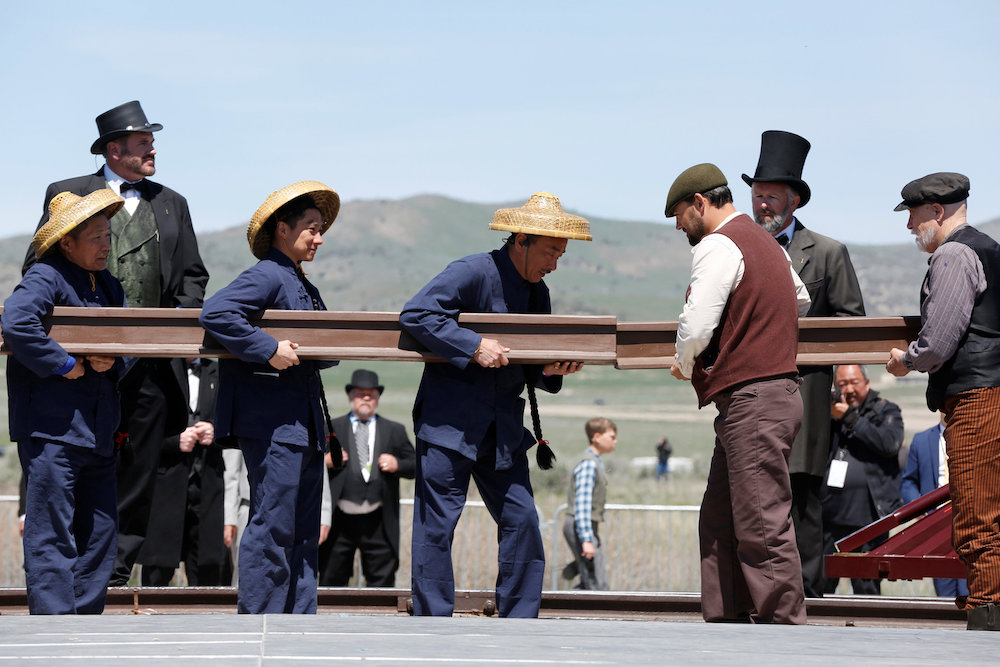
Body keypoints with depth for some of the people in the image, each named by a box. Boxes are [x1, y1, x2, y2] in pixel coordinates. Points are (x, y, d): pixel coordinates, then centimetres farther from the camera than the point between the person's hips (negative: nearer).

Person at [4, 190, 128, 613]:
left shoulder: (108, 286, 16)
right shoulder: (45, 277, -9)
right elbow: (14, 324, -26)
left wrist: (111, 363, -4)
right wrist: (64, 364, -19)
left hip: (96, 431, 8)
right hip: (50, 428, -8)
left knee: (100, 531, 10)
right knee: (51, 534, -5)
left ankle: (85, 620, 18)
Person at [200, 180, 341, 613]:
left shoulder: (303, 286, 20)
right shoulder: (265, 277, -10)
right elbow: (215, 313, -25)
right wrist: (269, 350, -24)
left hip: (304, 424, 10)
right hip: (272, 424, -10)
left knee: (303, 530, 10)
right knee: (272, 528, -8)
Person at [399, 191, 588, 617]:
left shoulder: (538, 293, 13)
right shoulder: (473, 273, -10)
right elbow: (414, 315, -20)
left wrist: (549, 370, -6)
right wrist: (475, 346, -24)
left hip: (503, 430, 7)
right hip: (449, 419, -7)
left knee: (522, 521, 1)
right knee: (437, 525, -5)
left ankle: (519, 626, 10)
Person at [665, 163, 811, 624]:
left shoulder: (718, 246, -11)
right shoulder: (767, 244, 20)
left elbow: (695, 327, -19)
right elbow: (800, 301, 38)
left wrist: (684, 365, 1)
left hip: (752, 401, -10)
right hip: (777, 391, 10)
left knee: (763, 526, -10)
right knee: (719, 520, 12)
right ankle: (727, 625, 13)